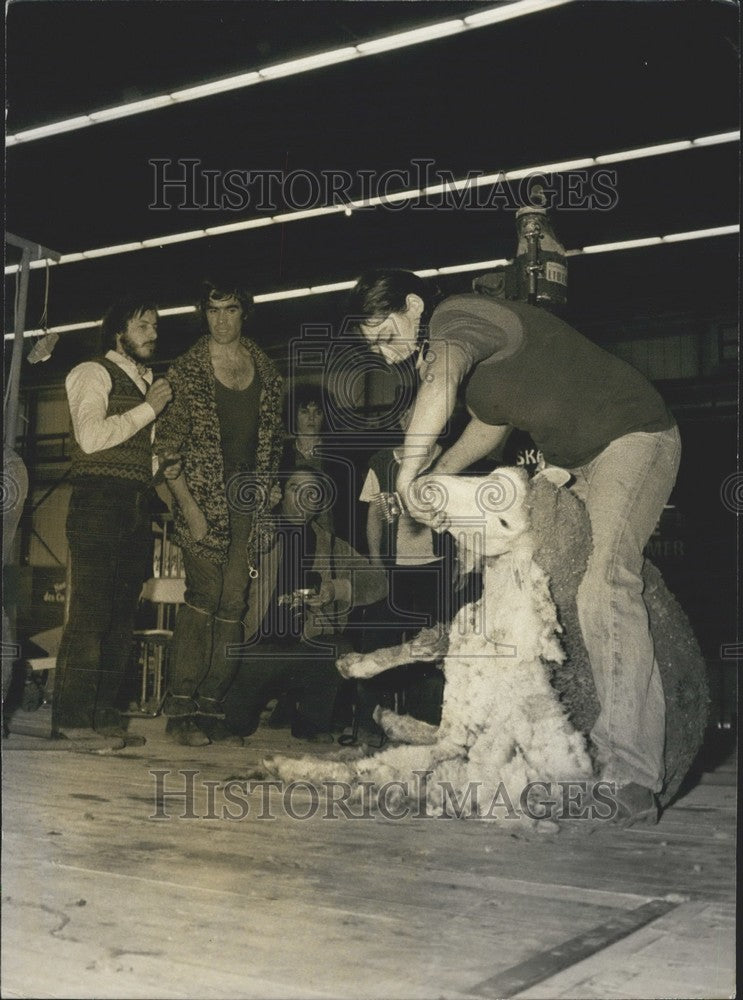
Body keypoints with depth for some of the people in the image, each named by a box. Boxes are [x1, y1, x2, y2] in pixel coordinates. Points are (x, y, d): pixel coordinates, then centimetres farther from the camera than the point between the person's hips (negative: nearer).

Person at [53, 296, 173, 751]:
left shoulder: (150, 382, 22)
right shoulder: (94, 373, 0)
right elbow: (91, 436, -16)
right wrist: (149, 407, -10)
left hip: (139, 506, 7)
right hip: (101, 501, -7)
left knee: (123, 613, 6)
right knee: (91, 611, -10)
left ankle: (106, 713, 11)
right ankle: (72, 717, -7)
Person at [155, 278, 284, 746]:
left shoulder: (266, 370, 13)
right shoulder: (187, 370, 1)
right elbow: (168, 444, -3)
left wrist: (268, 488, 5)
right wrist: (188, 506, -11)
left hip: (249, 499, 4)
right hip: (204, 497, -4)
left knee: (234, 604, 0)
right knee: (206, 594, -14)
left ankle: (210, 707, 7)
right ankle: (181, 708, -6)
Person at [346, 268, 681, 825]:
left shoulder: (457, 318, -18)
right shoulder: (462, 344, 13)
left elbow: (440, 382, -40)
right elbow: (489, 425, 26)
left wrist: (411, 464, -32)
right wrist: (434, 477, 15)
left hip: (632, 434, -11)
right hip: (576, 465, 11)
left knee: (606, 587, -26)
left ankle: (630, 782, -29)